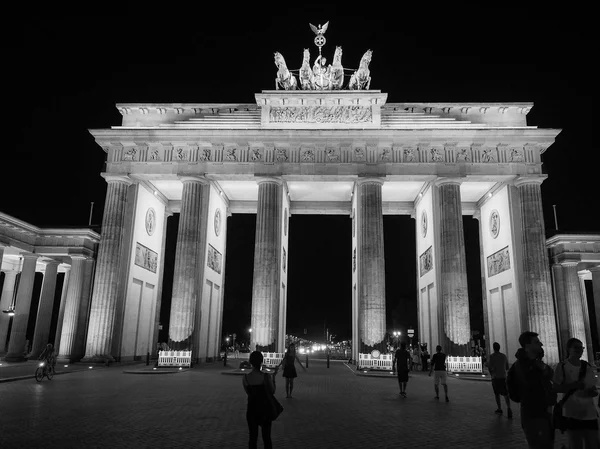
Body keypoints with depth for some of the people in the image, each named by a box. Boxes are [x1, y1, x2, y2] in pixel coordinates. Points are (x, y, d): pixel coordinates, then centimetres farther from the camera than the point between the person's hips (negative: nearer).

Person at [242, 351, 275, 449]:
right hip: (264, 409, -2)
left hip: (251, 409, 2)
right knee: (266, 437, 14)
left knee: (253, 437, 15)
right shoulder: (266, 377, -19)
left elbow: (248, 392, 5)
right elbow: (272, 391, -4)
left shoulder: (245, 378, -10)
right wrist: (273, 379, 9)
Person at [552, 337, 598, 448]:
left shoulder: (587, 366, 9)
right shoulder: (562, 366, -5)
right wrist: (573, 385, -20)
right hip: (572, 414, -4)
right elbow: (556, 388, -8)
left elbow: (594, 390, 13)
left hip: (590, 413, 4)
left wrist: (593, 392, -10)